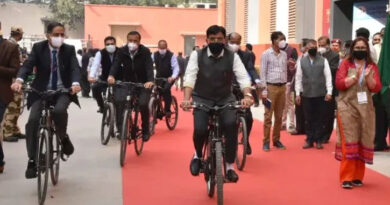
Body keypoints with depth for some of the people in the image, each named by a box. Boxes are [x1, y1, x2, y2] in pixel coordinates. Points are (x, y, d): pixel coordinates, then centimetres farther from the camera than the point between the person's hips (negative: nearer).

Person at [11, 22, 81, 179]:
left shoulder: (69, 50, 0)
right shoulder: (38, 48, -1)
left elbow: (75, 68, -14)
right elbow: (28, 65, -14)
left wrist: (75, 83, -37)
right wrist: (19, 80, -36)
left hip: (62, 91, 0)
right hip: (41, 91, 1)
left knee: (59, 111, -33)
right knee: (32, 121, -20)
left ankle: (63, 137, -1)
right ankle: (32, 160, -8)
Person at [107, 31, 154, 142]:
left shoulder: (145, 51, -13)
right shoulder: (122, 51, -7)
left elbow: (149, 67, -24)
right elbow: (116, 63, -19)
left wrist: (150, 81, -43)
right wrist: (111, 75, -40)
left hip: (143, 83, -2)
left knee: (143, 104, -21)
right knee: (118, 100, -22)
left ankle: (145, 131, 1)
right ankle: (120, 128, -11)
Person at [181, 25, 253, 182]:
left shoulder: (233, 57, -4)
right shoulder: (197, 55, -6)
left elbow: (243, 77, -15)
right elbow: (190, 77, -17)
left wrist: (247, 95, -35)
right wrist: (186, 98, -34)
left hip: (225, 99, 1)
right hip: (202, 99, 0)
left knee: (231, 124, -26)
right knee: (200, 129, -23)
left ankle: (230, 166, -10)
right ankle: (198, 155, 13)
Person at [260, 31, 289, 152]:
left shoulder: (284, 54, 11)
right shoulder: (266, 54, -4)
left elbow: (285, 71, 14)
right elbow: (263, 73, -5)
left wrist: (285, 86, 9)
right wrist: (264, 90, -11)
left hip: (282, 87, 5)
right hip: (271, 87, -5)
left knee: (279, 116, 8)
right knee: (268, 116, -3)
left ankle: (276, 139, 17)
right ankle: (266, 142, 3)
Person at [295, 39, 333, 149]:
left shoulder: (323, 60, 2)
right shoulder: (301, 61, 6)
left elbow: (328, 77, -1)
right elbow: (298, 78, 6)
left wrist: (329, 92, -8)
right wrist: (298, 93, 1)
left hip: (320, 94, -1)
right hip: (306, 94, 1)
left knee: (319, 119, 5)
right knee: (308, 119, 6)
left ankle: (319, 140, 14)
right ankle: (309, 140, 15)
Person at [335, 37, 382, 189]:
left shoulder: (372, 66, 9)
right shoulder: (346, 64, 3)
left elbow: (376, 88, 0)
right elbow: (339, 84, -8)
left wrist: (368, 77, -17)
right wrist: (355, 77, -19)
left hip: (365, 109, 3)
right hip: (347, 108, -3)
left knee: (363, 142, 5)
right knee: (349, 142, -7)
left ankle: (358, 176, 16)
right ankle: (346, 178, -3)